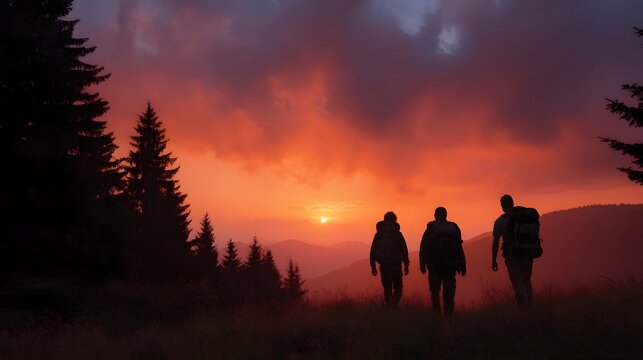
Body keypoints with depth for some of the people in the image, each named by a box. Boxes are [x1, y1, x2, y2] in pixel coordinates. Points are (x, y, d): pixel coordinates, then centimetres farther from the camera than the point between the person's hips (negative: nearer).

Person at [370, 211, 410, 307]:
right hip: (396, 265, -2)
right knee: (398, 287, 6)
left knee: (387, 288, 12)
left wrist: (373, 266, 11)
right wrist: (406, 265, 4)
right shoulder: (398, 234, 0)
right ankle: (394, 303, -18)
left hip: (384, 266, 2)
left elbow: (373, 251, 5)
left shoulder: (378, 235, 5)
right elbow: (404, 250, -2)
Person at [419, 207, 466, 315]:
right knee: (449, 293, 6)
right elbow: (460, 248, 8)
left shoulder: (431, 228, 1)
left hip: (435, 265, -2)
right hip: (451, 265, 2)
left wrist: (422, 264, -7)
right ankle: (448, 314, 2)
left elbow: (424, 247, -6)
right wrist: (463, 266, 10)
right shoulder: (454, 228, 7)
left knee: (435, 291, 7)